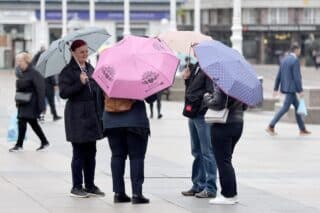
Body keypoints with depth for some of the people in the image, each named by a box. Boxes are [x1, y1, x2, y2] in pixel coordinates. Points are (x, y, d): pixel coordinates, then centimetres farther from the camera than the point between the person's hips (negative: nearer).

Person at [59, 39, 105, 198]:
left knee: (91, 152, 9)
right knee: (79, 152, -4)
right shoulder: (68, 71, -8)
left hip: (91, 114, 7)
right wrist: (80, 83, -23)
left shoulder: (90, 68, 14)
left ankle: (90, 185, 16)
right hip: (77, 115, -7)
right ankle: (76, 187, 4)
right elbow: (63, 93, -15)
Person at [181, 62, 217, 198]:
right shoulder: (197, 66, 15)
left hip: (203, 115, -9)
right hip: (193, 115, 9)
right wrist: (187, 79, 8)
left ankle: (210, 188, 1)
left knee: (207, 152, -4)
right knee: (197, 152, 15)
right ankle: (198, 185, 23)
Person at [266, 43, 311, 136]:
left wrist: (276, 89, 15)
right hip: (291, 88, -9)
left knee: (297, 106, 14)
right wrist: (300, 90, -17)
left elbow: (279, 75, 13)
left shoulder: (284, 60, 12)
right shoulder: (295, 60, -15)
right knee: (285, 108, -7)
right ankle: (271, 127, -11)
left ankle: (302, 129, 15)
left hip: (285, 87, 9)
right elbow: (297, 77, -19)